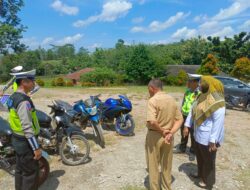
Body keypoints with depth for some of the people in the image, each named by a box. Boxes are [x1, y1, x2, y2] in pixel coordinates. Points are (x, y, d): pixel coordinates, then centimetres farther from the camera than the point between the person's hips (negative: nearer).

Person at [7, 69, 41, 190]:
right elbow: (27, 128, -27)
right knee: (30, 172, 4)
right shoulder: (24, 101, -25)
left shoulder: (13, 97, 5)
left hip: (17, 139, 10)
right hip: (26, 142, -9)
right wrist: (36, 148, -22)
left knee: (20, 169, 22)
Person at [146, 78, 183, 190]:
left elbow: (151, 121, -31)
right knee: (166, 165, 20)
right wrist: (171, 133, -7)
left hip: (154, 136, -6)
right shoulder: (172, 100, 4)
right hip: (168, 137, 6)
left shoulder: (153, 100, -18)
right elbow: (180, 119, 2)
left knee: (153, 166, 12)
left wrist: (162, 130, -15)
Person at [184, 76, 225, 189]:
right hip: (198, 134, 8)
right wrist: (187, 126, 9)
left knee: (208, 160, 13)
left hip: (208, 137, -8)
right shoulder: (202, 97, 3)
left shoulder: (217, 102, -24)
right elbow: (192, 111, 10)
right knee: (200, 156, 25)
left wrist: (213, 140, -24)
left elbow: (218, 122, -25)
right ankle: (201, 174, 48)